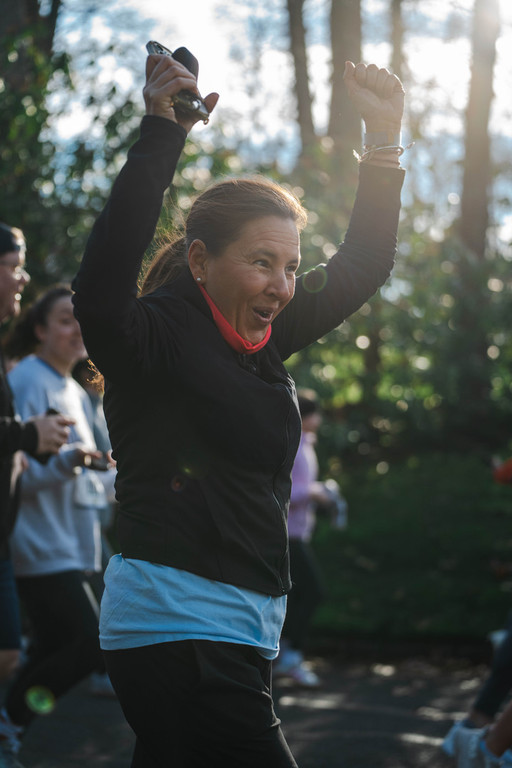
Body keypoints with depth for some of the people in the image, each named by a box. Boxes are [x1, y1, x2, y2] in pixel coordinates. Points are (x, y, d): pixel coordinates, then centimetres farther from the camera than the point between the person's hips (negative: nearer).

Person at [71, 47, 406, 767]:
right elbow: (100, 298, -35)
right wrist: (161, 135, -36)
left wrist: (384, 137, 12)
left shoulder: (262, 336, 12)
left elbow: (362, 267, 21)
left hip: (239, 627, 9)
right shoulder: (160, 331, -12)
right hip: (177, 626, -9)